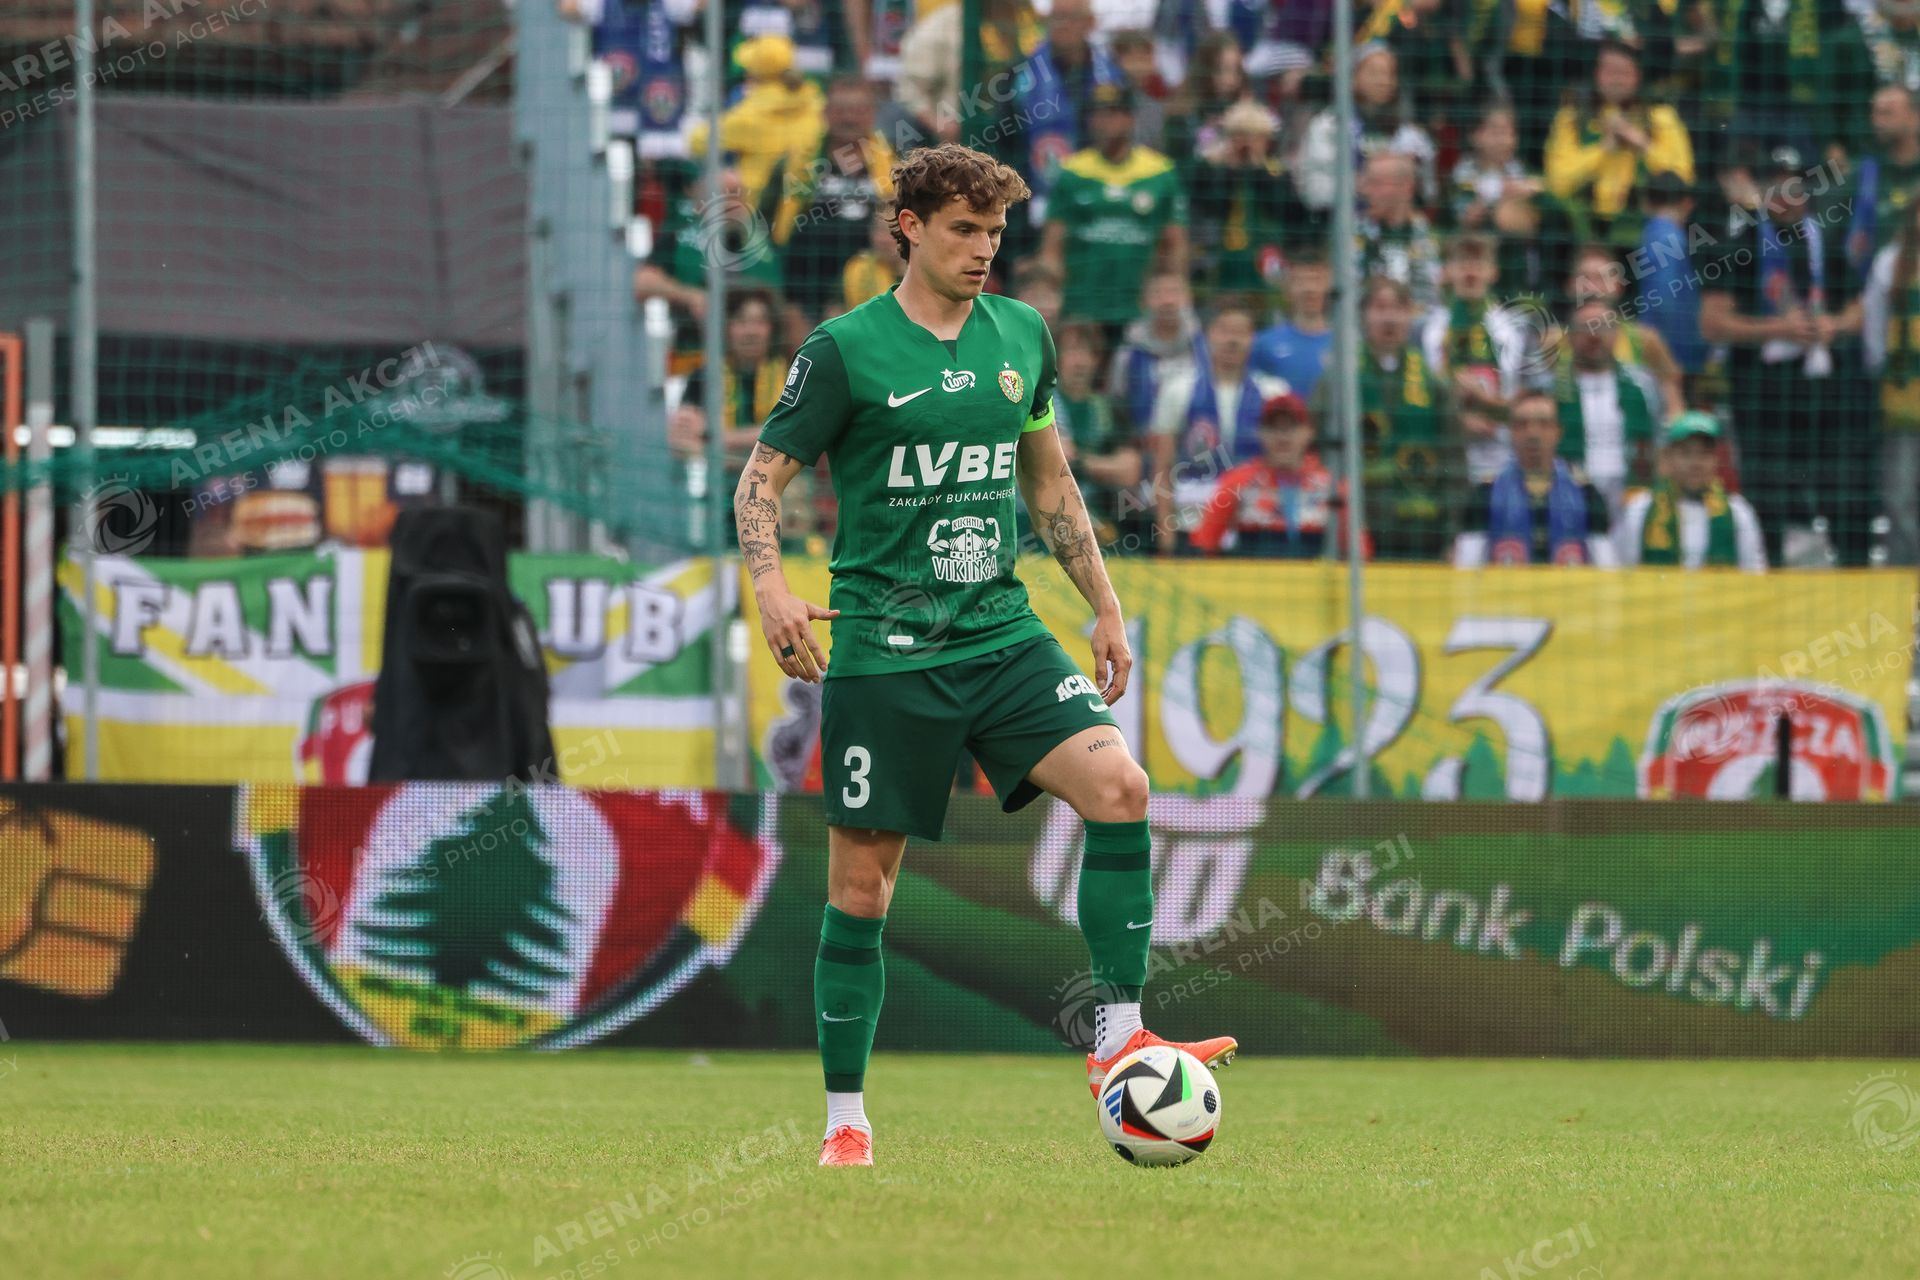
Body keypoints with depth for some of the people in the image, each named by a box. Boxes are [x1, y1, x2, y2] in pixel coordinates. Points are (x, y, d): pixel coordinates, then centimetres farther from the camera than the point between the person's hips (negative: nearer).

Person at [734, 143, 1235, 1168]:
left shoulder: (1021, 336, 10)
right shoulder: (845, 351, -5)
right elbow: (761, 479, -1)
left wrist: (1104, 605, 20)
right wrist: (771, 587, -18)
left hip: (1001, 636, 4)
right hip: (882, 652, -4)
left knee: (1118, 786, -18)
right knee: (862, 884, -1)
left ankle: (1119, 1041, -13)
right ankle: (845, 1120, 11)